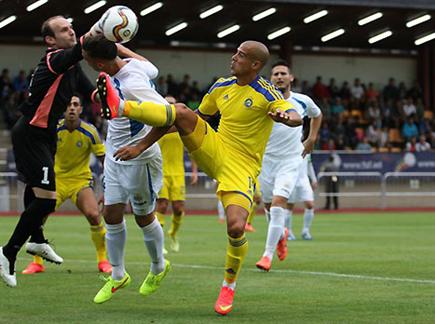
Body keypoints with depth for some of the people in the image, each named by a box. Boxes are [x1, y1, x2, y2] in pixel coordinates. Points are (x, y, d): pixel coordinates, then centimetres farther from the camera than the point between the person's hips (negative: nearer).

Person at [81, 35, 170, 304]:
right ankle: (118, 275, 23)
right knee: (112, 215, 10)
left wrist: (140, 146, -34)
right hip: (115, 156, 8)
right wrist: (117, 45, 18)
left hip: (138, 160, -8)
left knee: (144, 217, 10)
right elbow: (153, 70, 17)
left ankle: (159, 267, 35)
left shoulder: (131, 85, -32)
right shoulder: (132, 63, -6)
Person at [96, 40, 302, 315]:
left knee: (236, 228, -22)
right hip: (215, 151, 4)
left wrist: (285, 117, -49)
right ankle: (119, 107, -32)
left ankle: (229, 286, 4)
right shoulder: (221, 87, 7)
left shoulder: (266, 94, -10)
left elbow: (297, 117, -22)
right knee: (182, 112, -20)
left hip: (242, 168, -4)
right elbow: (197, 118, 16)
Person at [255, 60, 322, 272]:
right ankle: (281, 234, 46)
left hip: (290, 161, -1)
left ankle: (268, 254, -15)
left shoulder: (303, 101, 1)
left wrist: (312, 138, 13)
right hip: (266, 159, 1)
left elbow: (317, 114, 23)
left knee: (278, 205, -17)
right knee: (268, 206, 12)